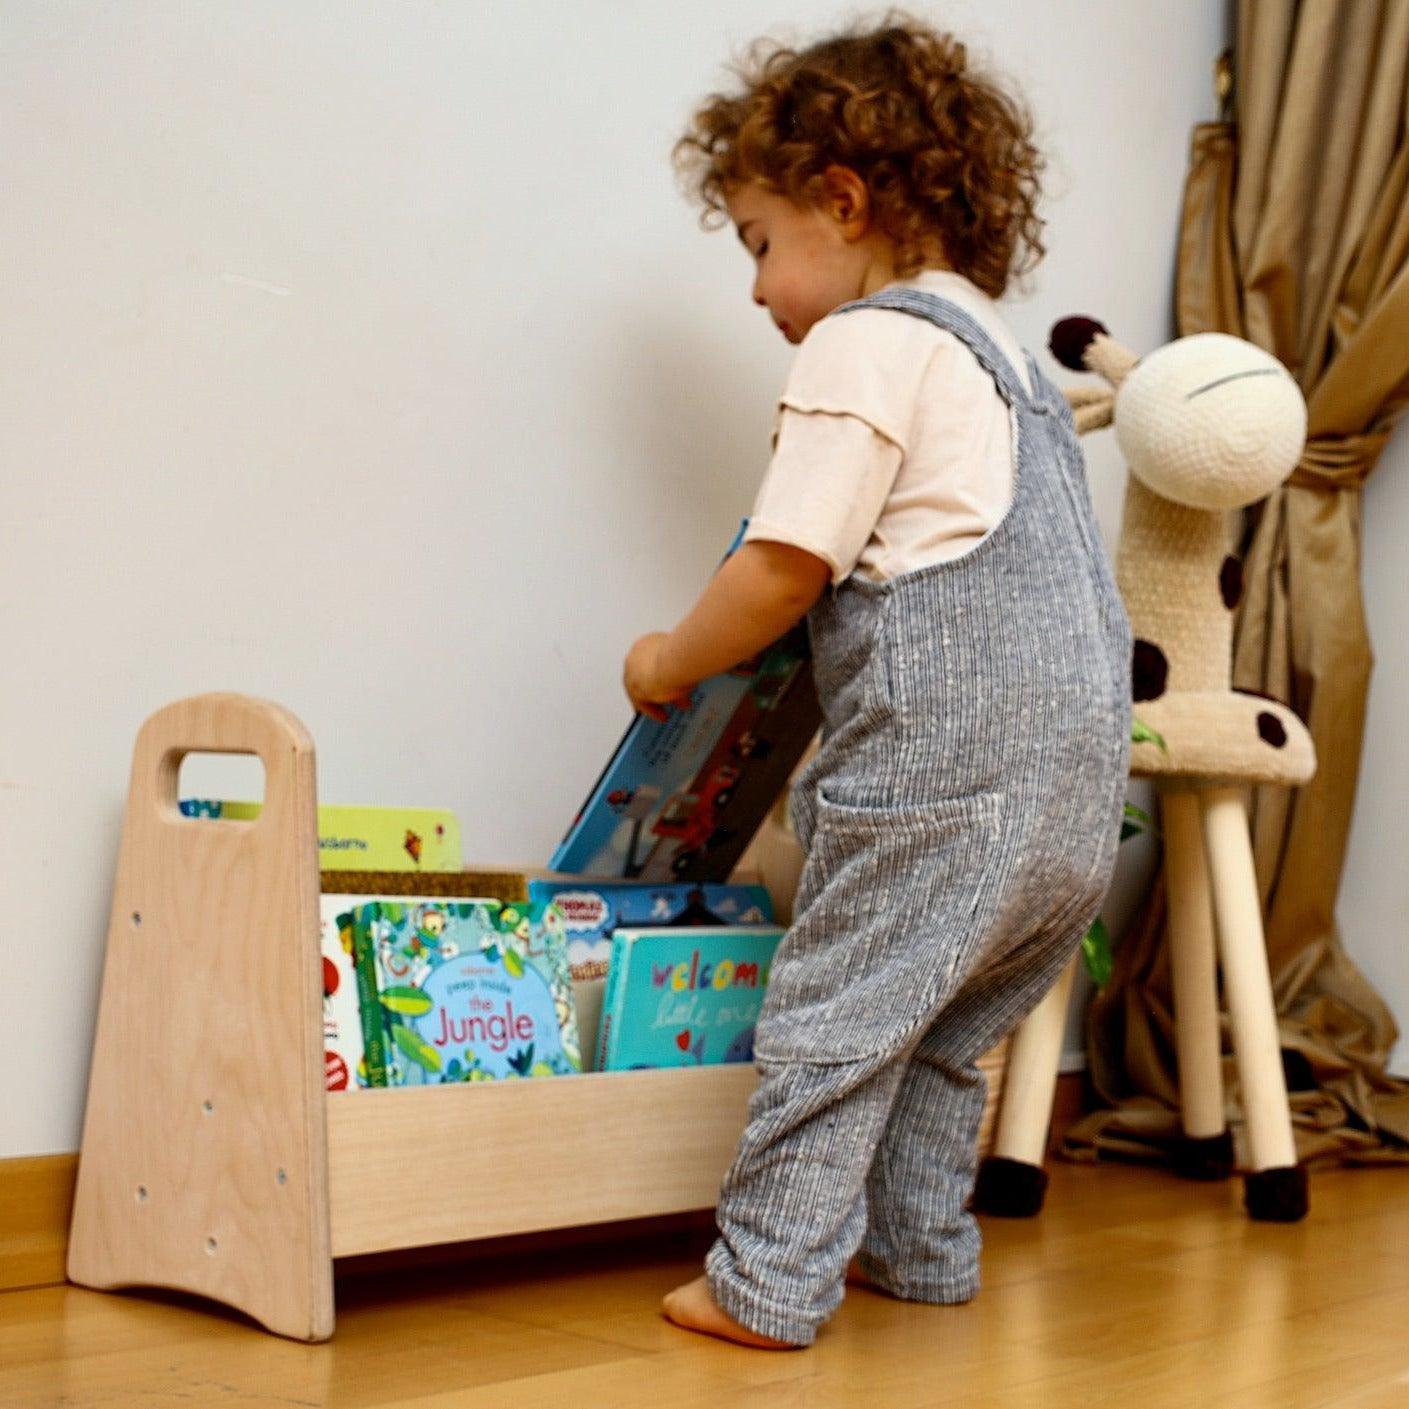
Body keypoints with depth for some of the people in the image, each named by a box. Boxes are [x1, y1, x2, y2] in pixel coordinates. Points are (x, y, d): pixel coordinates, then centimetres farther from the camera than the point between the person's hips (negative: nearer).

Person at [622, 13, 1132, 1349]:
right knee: (937, 1030, 21)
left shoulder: (868, 343, -7)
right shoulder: (1003, 354, 23)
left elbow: (782, 575, -12)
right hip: (1079, 786, 9)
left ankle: (766, 1283, 7)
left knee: (832, 1019, 0)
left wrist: (670, 662, 5)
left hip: (944, 774, -9)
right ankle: (921, 1248, 30)